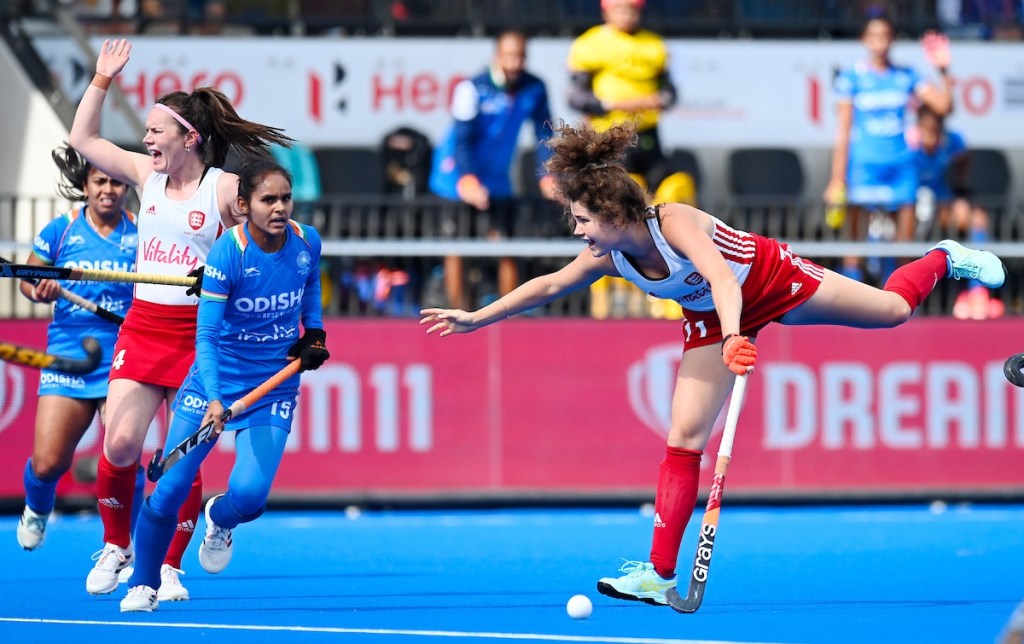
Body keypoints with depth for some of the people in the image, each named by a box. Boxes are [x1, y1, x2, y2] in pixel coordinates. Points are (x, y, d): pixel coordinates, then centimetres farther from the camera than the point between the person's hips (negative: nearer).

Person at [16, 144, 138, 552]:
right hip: (68, 356, 1)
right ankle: (37, 510, 32)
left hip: (124, 360, 0)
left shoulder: (141, 235, 1)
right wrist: (39, 290, -11)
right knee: (47, 463, -4)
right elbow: (28, 277, 11)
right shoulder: (60, 231, 2)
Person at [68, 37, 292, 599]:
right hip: (142, 326, 4)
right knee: (119, 443, -9)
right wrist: (102, 78, 12)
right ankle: (115, 546, 11)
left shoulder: (225, 188, -5)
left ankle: (168, 567, 8)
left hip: (199, 334, -4)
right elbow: (82, 138, 18)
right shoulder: (146, 174, 10)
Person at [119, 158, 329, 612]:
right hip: (216, 383, -2)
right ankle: (143, 586, 15)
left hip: (273, 391, 2)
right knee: (170, 490, -7)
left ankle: (220, 520, 24)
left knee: (249, 495, -15)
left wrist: (313, 332, 5)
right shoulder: (226, 254, -20)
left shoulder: (307, 242, -7)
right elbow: (206, 335, -25)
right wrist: (214, 399, -38)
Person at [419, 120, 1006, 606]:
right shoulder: (608, 260, -19)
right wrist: (477, 318, -10)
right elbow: (547, 286, -7)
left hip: (770, 281, -4)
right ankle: (661, 575, -10)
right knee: (684, 438, -7)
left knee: (893, 309, 7)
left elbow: (721, 277, -51)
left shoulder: (675, 223, -37)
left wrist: (734, 335, -67)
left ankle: (943, 258, 41)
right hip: (710, 319, 5)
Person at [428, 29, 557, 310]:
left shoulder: (534, 89, -7)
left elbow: (544, 134, -2)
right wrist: (468, 180, -36)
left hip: (497, 179, 4)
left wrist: (547, 176, -14)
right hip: (459, 178, -4)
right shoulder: (473, 88, -20)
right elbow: (462, 139, -23)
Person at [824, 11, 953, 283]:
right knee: (856, 237, -4)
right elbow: (843, 131, 0)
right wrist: (837, 179, -3)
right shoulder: (852, 77, 0)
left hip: (901, 166, 3)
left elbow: (943, 105, 4)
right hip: (864, 166, -3)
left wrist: (944, 72, -9)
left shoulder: (905, 76, 7)